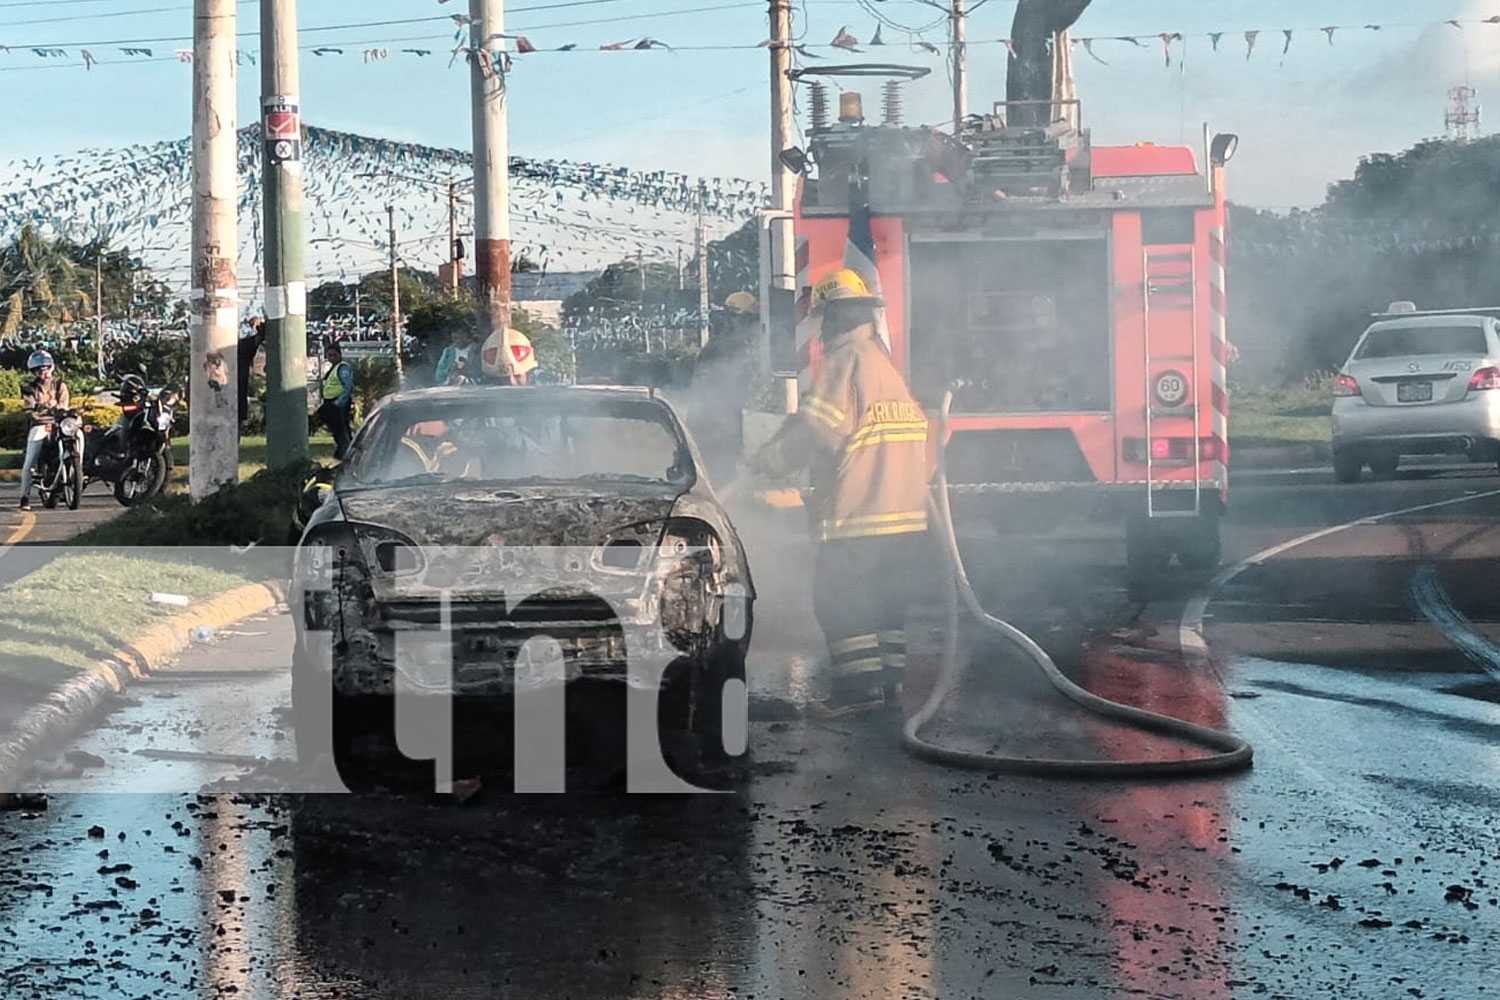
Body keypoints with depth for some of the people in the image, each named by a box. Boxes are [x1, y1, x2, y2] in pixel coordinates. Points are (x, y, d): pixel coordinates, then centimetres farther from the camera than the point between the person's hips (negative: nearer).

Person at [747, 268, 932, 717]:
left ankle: (859, 684, -5)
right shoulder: (885, 361, 19)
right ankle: (888, 677, 20)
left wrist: (767, 460, -5)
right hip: (907, 513, 9)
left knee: (838, 599, -2)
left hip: (858, 515, -9)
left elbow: (816, 428, -18)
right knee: (885, 600, 17)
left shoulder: (846, 360, -10)